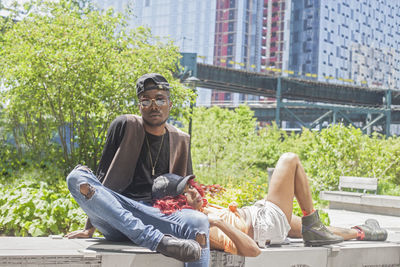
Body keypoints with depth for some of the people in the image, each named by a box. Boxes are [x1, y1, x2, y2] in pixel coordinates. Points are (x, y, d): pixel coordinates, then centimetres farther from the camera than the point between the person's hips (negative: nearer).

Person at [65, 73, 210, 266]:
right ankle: (157, 240, -44)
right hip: (113, 214, -1)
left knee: (199, 222, -31)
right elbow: (102, 175, 8)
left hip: (155, 217, 1)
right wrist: (89, 229, 4)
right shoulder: (124, 126, 7)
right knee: (77, 177, -31)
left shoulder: (180, 141, 16)